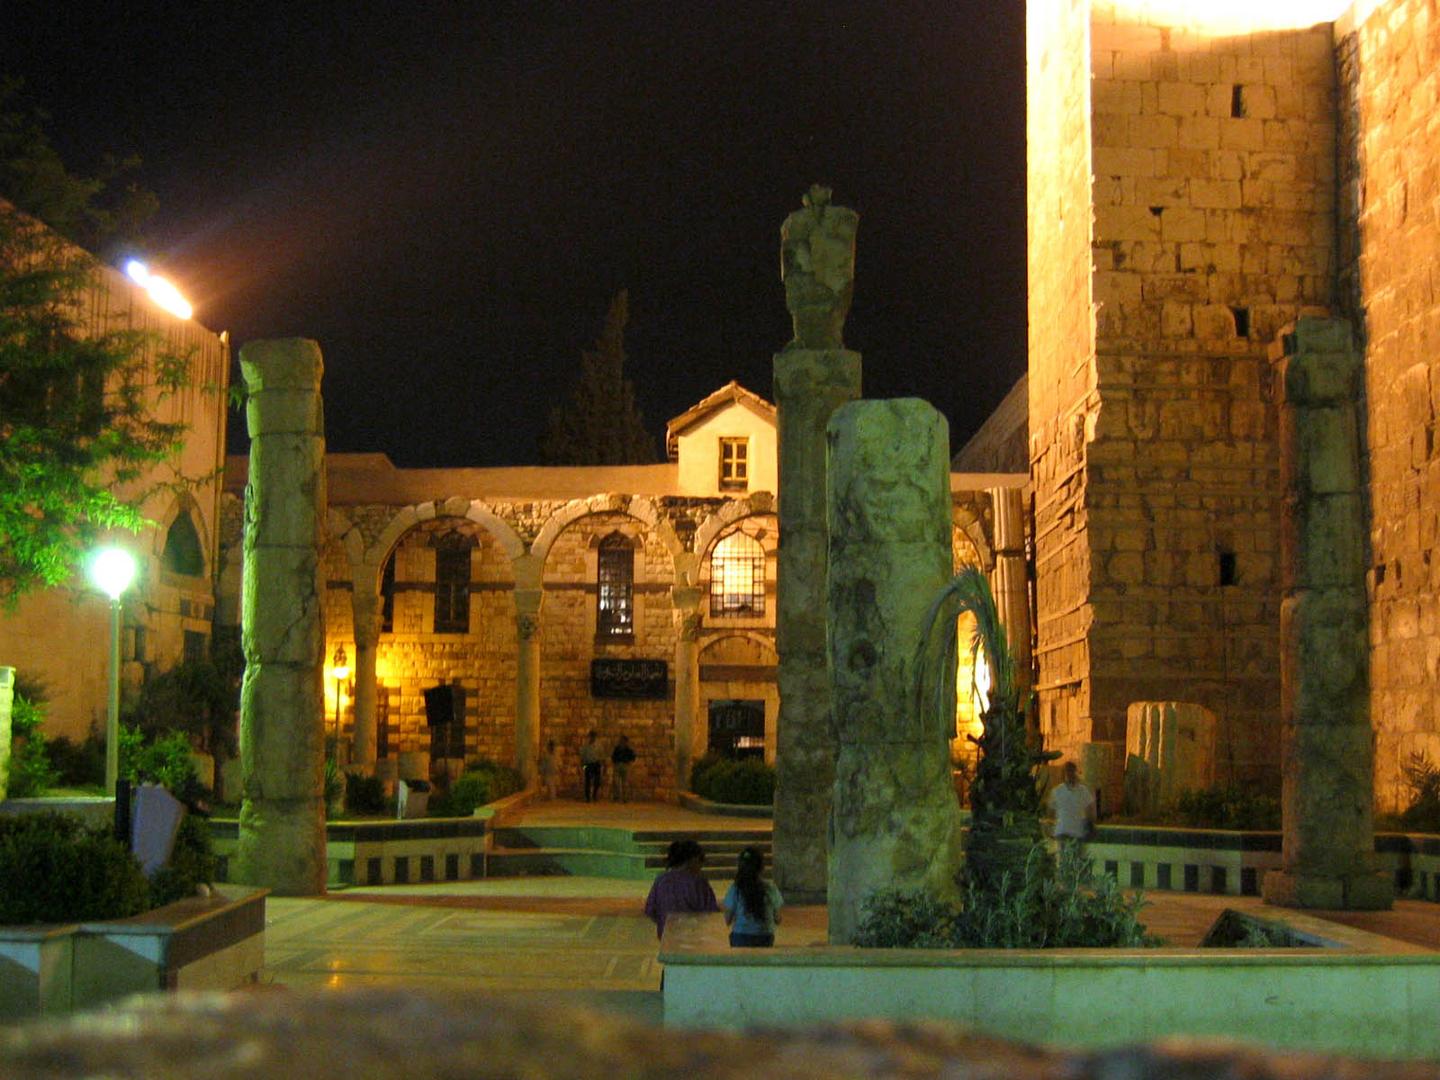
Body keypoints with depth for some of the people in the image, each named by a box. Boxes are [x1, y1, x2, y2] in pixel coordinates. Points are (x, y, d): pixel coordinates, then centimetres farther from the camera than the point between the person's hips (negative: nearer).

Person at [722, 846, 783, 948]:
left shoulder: (736, 888, -7)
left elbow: (727, 921, -3)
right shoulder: (770, 888, -4)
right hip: (765, 938, 1)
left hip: (740, 937, -1)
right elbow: (777, 919, 4)